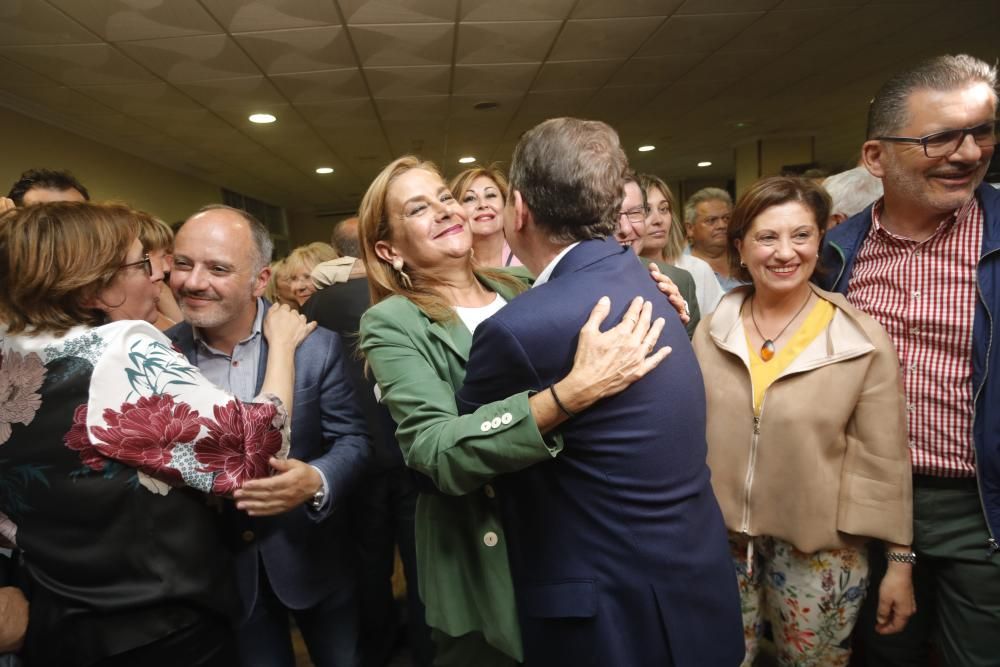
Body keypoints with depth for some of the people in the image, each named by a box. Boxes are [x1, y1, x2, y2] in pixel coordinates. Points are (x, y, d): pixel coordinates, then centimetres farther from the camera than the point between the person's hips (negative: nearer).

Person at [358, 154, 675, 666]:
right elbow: (438, 452, -28)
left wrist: (659, 314, -13)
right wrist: (570, 392, -39)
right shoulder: (393, 323, -14)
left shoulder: (521, 288, 0)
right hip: (484, 573, -5)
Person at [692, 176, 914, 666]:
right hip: (720, 539, 3)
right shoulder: (711, 331, -3)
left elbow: (883, 460, -6)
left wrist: (900, 561, -3)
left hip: (819, 549, -2)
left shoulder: (864, 340, -10)